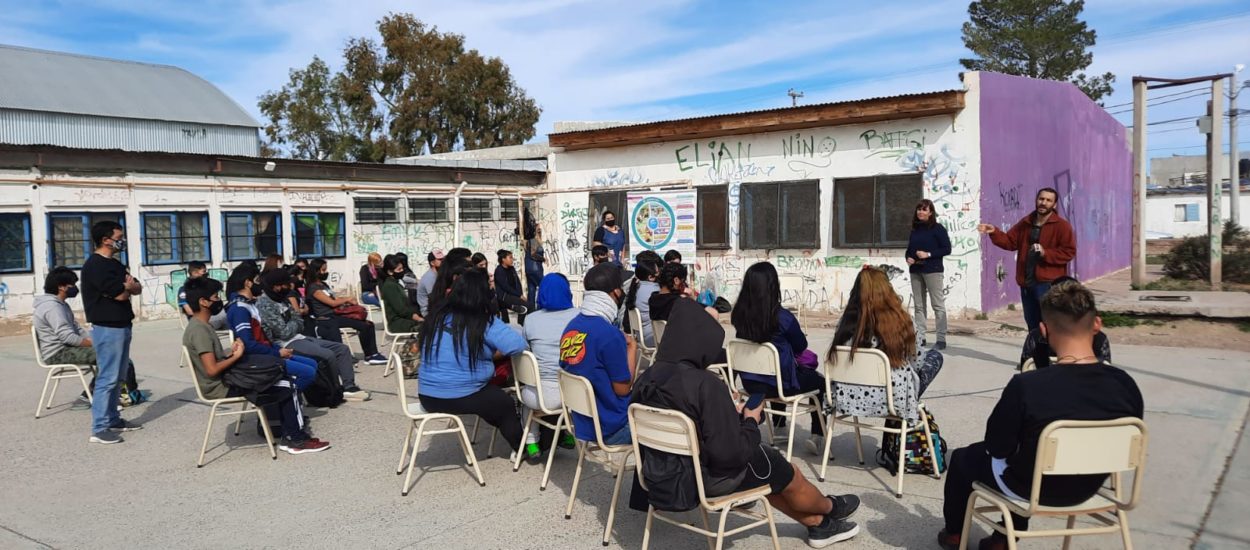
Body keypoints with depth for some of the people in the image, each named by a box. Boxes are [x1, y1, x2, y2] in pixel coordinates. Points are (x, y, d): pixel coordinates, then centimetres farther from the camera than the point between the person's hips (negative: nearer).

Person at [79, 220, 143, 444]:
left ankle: (113, 420, 22)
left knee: (117, 377, 14)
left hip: (121, 326, 10)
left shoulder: (115, 264, 15)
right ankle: (99, 429, -5)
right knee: (107, 378, -8)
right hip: (107, 329, -10)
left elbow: (137, 289, 14)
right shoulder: (95, 265, -14)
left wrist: (128, 285, -8)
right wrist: (127, 285, 2)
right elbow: (121, 294, -20)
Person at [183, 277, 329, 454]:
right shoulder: (199, 330, -20)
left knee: (283, 379, 5)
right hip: (221, 388, -10)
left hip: (224, 381, 10)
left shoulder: (200, 326, 12)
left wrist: (231, 351, 1)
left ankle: (291, 436, 2)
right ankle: (295, 439, 4)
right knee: (288, 386, -9)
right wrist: (236, 355, -14)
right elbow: (212, 369, -26)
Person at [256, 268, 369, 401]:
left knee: (342, 348, -1)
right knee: (328, 355, -27)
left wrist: (292, 322, -6)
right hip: (285, 344, -10)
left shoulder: (283, 300, 14)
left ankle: (349, 387, -4)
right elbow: (285, 332, -17)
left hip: (299, 337, 10)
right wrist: (294, 322, 2)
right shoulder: (265, 304, -14)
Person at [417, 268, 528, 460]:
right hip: (463, 398, -6)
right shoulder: (485, 323, -16)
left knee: (494, 394, 31)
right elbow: (518, 344, -23)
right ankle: (522, 449, 38)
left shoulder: (437, 316, 1)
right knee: (506, 403, 23)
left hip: (428, 397, 6)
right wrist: (491, 355, -3)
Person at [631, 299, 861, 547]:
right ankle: (830, 507, 51)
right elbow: (732, 453, -27)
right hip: (706, 478, -7)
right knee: (788, 473, 20)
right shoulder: (705, 384, -30)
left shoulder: (645, 378, -6)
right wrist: (751, 421, -8)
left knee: (771, 469, 28)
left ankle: (818, 524, 44)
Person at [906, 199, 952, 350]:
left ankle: (941, 339, -1)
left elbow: (947, 249, -8)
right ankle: (920, 337, 14)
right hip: (915, 270, 6)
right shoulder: (915, 229, 13)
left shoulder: (937, 228, -4)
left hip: (932, 270, -6)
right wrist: (908, 258, -1)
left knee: (938, 304, -3)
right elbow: (909, 248, 20)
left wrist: (929, 254, -17)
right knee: (918, 305, 8)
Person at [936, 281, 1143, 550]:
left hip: (1030, 489, -5)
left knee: (963, 457, 24)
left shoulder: (1025, 385, -33)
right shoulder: (1126, 385, -19)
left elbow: (998, 448, -19)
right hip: (1088, 489, 5)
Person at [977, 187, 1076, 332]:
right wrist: (994, 232, -3)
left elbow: (1069, 252, -10)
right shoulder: (1025, 223, 14)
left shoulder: (1062, 225, -5)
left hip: (1048, 282, -6)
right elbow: (1010, 241, 12)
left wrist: (1045, 253, -20)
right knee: (1032, 323, 15)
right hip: (1027, 282, 6)